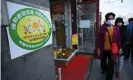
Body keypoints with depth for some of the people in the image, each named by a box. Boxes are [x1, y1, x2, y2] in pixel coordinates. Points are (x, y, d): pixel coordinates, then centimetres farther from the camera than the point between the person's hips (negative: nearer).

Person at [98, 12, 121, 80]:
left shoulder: (116, 29, -4)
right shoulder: (102, 28, -8)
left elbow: (118, 40, 2)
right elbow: (100, 39, -6)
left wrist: (119, 49, 4)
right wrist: (99, 49, -6)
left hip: (112, 50, 0)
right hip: (103, 49, 1)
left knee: (111, 66, 1)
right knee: (103, 62, 23)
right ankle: (104, 69, 56)